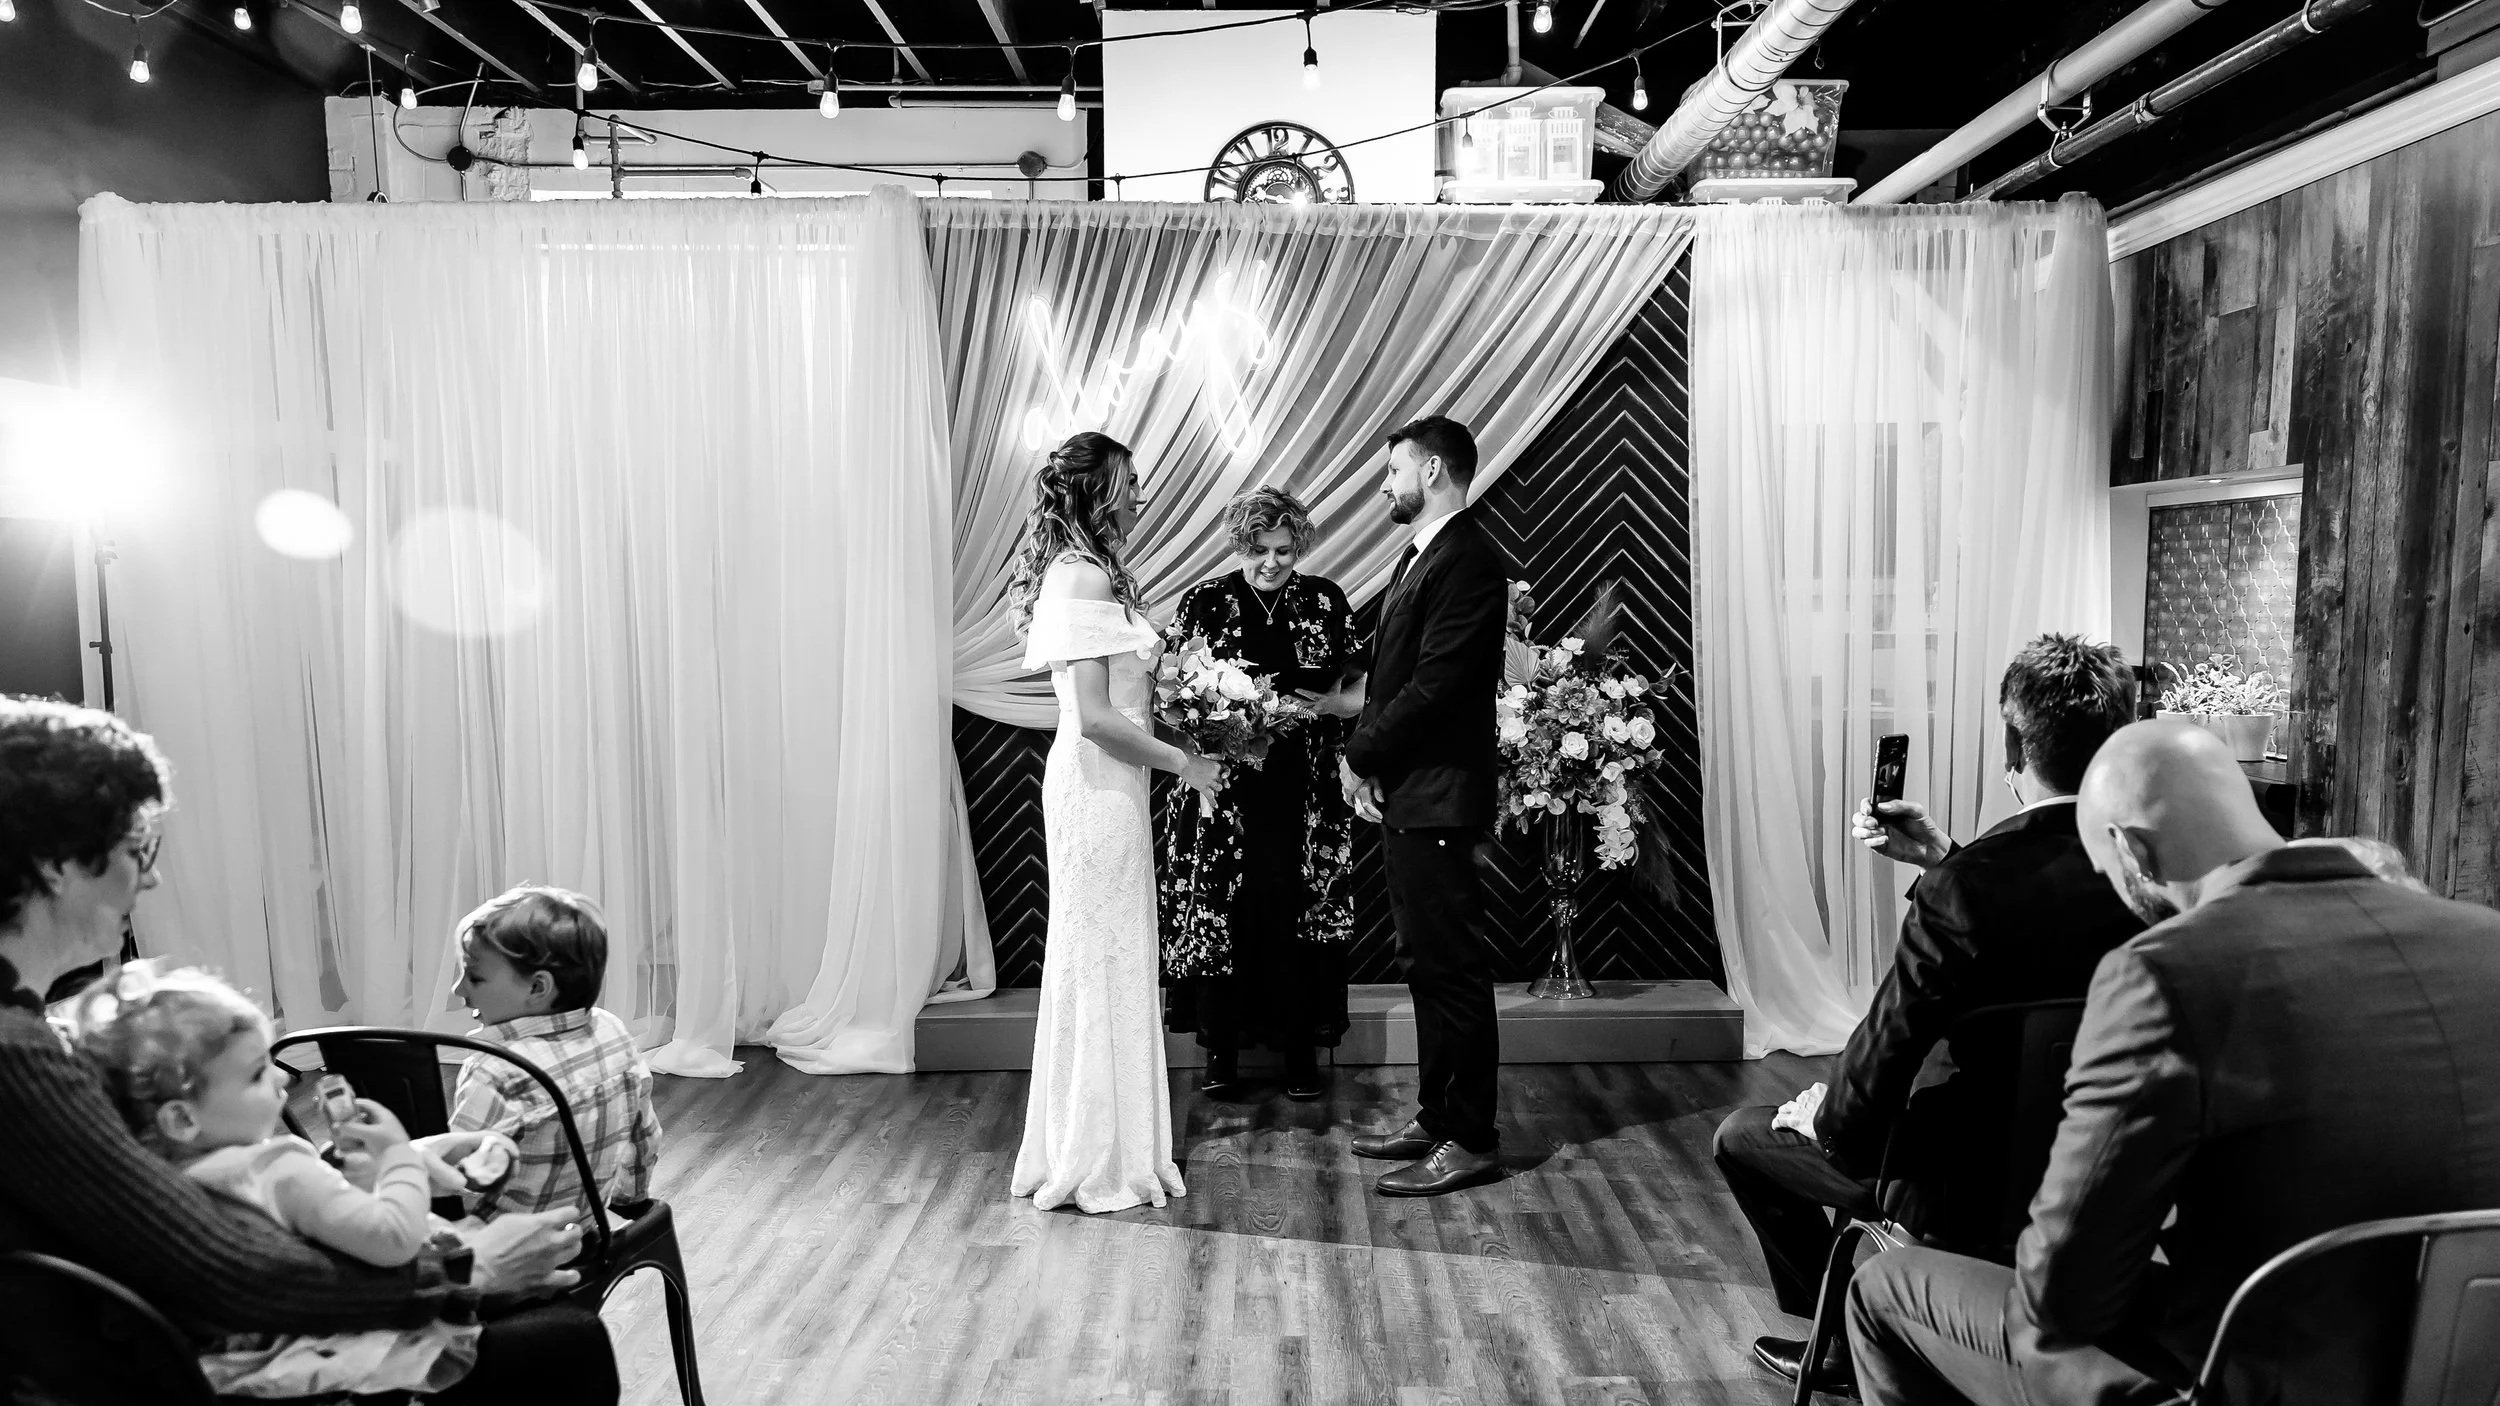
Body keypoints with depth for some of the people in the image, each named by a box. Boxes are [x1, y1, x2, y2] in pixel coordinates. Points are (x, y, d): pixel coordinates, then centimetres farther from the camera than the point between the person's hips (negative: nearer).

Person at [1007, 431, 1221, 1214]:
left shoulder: (1089, 574, 14)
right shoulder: (1083, 578, -16)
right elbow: (1096, 717, -21)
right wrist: (1183, 761, -12)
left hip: (1107, 786, 10)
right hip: (1099, 787, -10)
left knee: (1106, 960, 15)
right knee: (1101, 960, -1)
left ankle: (1099, 1145, 27)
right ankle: (1094, 1164, 12)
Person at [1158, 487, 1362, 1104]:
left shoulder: (1326, 602, 5)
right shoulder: (1205, 602, 2)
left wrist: (1332, 702, -12)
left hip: (1303, 791, 1)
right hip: (1223, 786, -1)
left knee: (1299, 911, 2)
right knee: (1219, 909, 1)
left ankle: (1301, 1048, 15)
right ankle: (1220, 1049, 13)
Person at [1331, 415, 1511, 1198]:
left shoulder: (1467, 562, -14)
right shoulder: (1419, 556, 17)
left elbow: (1433, 687, -21)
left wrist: (1360, 756, -10)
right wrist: (1365, 759, 2)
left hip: (1438, 800, -10)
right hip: (1401, 795, 10)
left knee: (1452, 967, -2)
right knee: (1427, 965, 16)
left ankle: (1471, 1141, 8)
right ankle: (1436, 1118, 27)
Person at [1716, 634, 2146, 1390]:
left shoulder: (1963, 888, -30)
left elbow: (1885, 1052, -22)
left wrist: (1823, 1119, -3)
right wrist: (1941, 859, 8)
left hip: (1973, 1188, -7)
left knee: (1741, 1137, 13)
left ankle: (1843, 1332, 29)